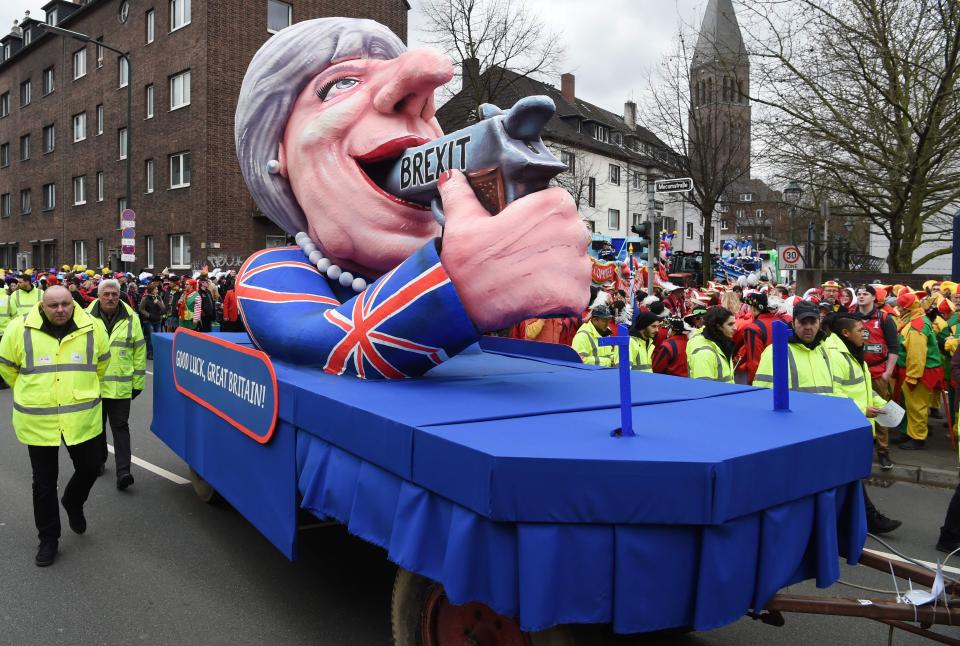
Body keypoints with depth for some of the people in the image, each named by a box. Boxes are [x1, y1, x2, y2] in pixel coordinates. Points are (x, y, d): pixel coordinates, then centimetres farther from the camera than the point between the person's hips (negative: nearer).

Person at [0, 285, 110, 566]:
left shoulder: (92, 328, -5)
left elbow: (101, 363, 14)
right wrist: (32, 393, 15)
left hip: (82, 418, 1)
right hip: (37, 421, -1)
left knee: (90, 468, 12)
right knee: (44, 483, 10)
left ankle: (73, 503, 45)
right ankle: (48, 539, 27)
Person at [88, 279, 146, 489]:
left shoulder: (131, 318, 0)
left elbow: (139, 351, 3)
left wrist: (138, 382, 2)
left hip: (121, 385, -1)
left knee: (120, 427, -3)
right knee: (97, 424, 16)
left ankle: (123, 471, -6)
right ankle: (98, 460, 35)